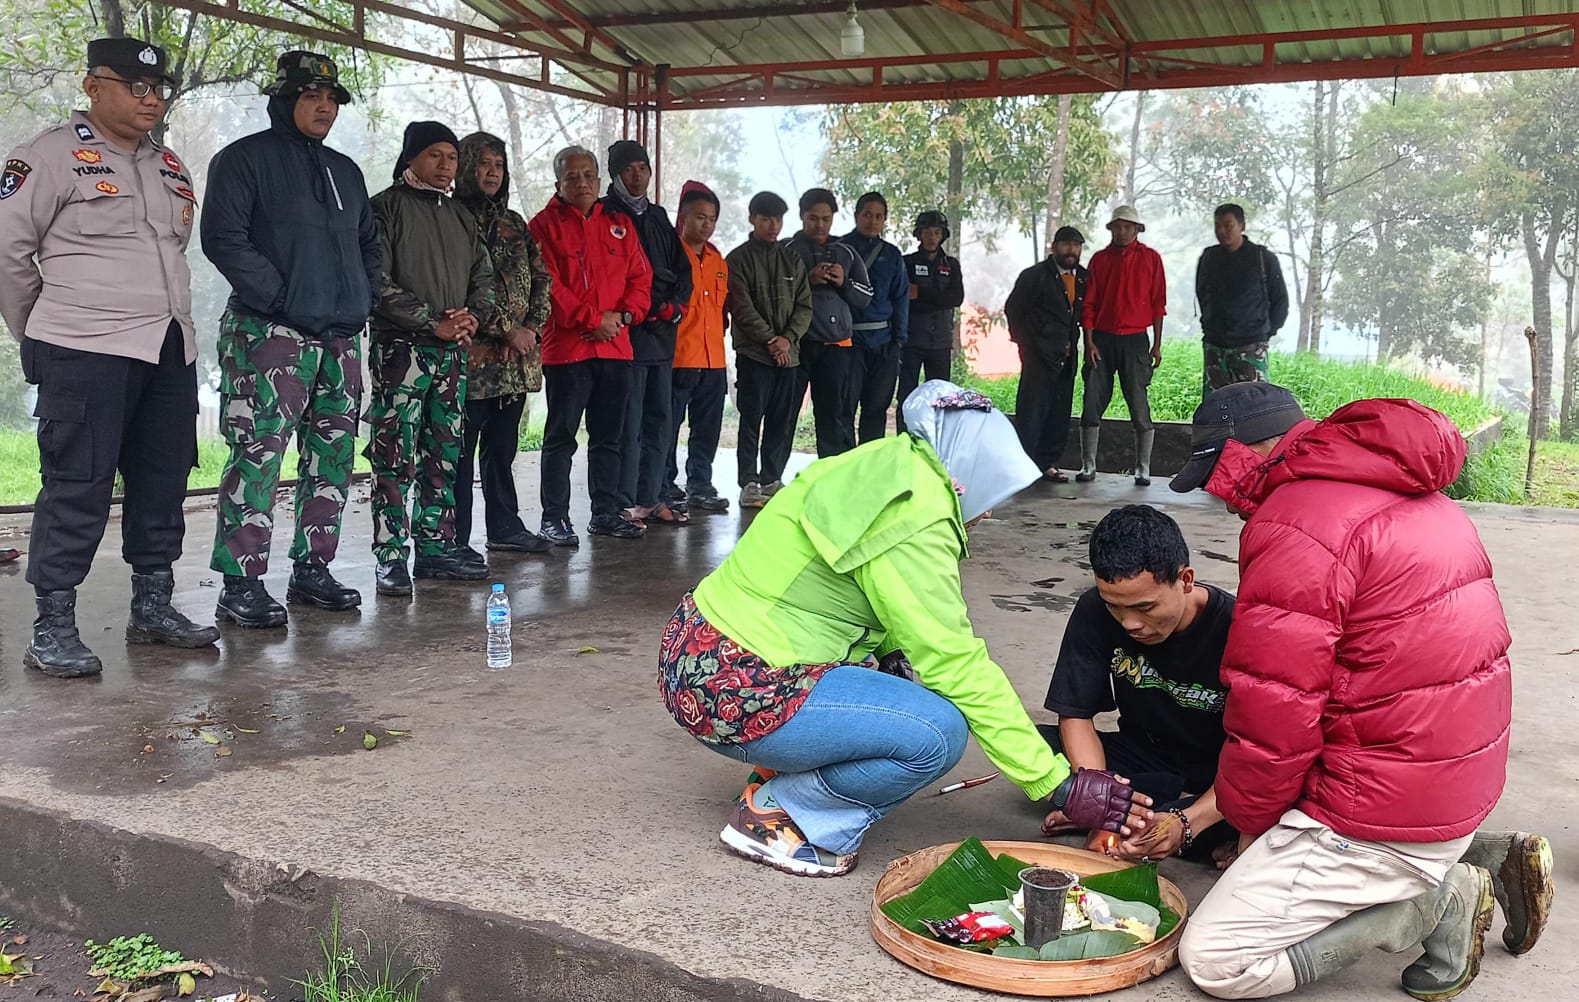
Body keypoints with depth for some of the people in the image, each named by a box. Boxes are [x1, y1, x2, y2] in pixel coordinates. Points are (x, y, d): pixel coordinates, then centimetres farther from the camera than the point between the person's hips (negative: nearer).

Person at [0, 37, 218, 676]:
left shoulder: (170, 169, 17)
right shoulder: (52, 155, -4)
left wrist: (155, 314, 18)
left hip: (171, 352, 7)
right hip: (86, 353, -7)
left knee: (163, 481, 10)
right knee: (78, 486, -6)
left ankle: (152, 606, 23)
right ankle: (52, 629, 2)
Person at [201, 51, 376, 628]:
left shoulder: (345, 171, 20)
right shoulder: (246, 159, -1)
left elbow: (369, 245, 28)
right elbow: (223, 238, -11)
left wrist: (365, 300, 12)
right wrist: (280, 297, -15)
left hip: (341, 338, 7)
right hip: (269, 335, -7)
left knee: (333, 459, 8)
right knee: (258, 456, -10)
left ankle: (312, 567, 19)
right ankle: (241, 584, -6)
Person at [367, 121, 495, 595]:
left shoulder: (460, 215, 18)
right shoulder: (386, 207, -2)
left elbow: (483, 276, 18)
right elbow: (378, 282, -11)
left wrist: (473, 316, -3)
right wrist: (433, 322, -15)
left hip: (452, 350, 7)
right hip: (401, 347, -6)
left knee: (444, 456, 9)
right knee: (395, 456, -7)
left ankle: (436, 546, 16)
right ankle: (391, 556, -3)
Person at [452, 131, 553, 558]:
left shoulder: (513, 223, 18)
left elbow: (540, 278, 15)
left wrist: (532, 327, -1)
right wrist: (506, 329, -15)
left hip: (517, 359, 7)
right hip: (472, 357, -7)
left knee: (503, 447, 15)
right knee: (461, 450, -2)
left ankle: (505, 527, 24)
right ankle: (455, 539, 3)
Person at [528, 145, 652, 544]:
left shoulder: (619, 225, 14)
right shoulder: (544, 225, -1)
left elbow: (640, 278, 12)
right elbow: (546, 286, -10)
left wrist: (624, 315, -6)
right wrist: (592, 319, -14)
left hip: (615, 347, 5)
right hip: (565, 348, -5)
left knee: (608, 436, 12)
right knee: (560, 436, 0)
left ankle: (606, 512, 21)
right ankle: (554, 518, 5)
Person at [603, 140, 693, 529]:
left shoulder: (658, 217, 19)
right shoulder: (607, 215, -3)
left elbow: (682, 268, 19)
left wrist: (674, 305, 2)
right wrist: (652, 308, -13)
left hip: (663, 334, 7)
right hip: (629, 332, -7)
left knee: (657, 421, 10)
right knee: (629, 423, -8)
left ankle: (649, 498, 17)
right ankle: (625, 504, -3)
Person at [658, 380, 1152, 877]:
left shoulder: (883, 469, 10)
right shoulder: (914, 519, -19)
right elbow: (955, 663, -20)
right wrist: (1059, 786, -15)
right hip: (735, 691, -10)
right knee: (940, 730, -16)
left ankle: (779, 778, 14)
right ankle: (773, 817, -2)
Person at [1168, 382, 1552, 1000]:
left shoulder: (1295, 527, -20)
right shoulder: (1416, 495, 11)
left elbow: (1272, 720, -20)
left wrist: (1248, 821, 0)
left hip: (1387, 812, -10)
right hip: (1464, 781, 10)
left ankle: (1434, 903, -1)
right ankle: (1482, 861, 16)